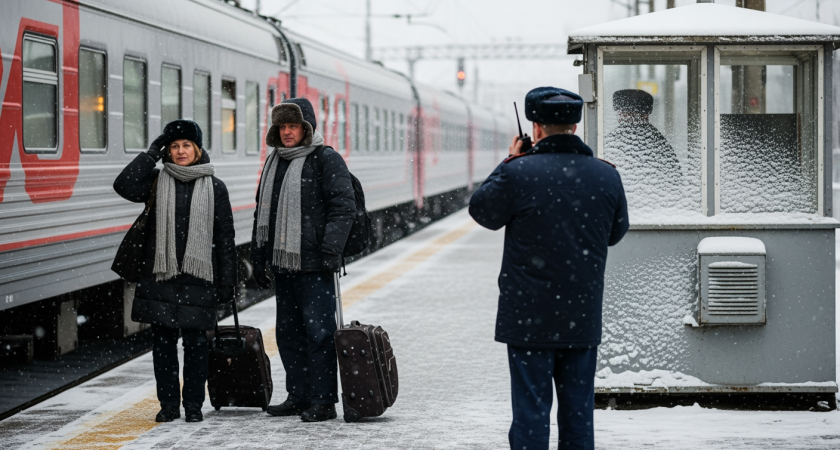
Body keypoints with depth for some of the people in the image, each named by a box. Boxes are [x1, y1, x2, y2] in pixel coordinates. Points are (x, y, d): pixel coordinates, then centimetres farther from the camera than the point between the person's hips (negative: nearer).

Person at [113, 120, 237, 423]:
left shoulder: (214, 187, 5)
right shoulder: (157, 181, 8)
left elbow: (225, 237, 5)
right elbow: (124, 187, -11)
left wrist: (227, 282, 1)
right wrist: (152, 153, -6)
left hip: (198, 276, -1)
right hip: (160, 273, 1)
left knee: (196, 341, 0)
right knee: (163, 341, 4)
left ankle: (193, 405, 10)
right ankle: (169, 404, 14)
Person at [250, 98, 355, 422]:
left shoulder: (326, 159, -5)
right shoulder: (274, 162, 17)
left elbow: (344, 207, -11)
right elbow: (262, 212, 23)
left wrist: (330, 251, -18)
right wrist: (259, 257, 20)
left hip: (314, 264, -8)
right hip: (283, 262, 8)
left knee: (318, 331, -7)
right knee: (288, 331, 12)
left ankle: (323, 401, -3)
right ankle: (298, 396, 20)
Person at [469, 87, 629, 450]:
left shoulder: (518, 173, -14)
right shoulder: (607, 176, -1)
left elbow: (481, 211, 4)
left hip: (530, 318, -4)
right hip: (583, 316, 4)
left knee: (530, 412, 1)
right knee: (578, 413, 11)